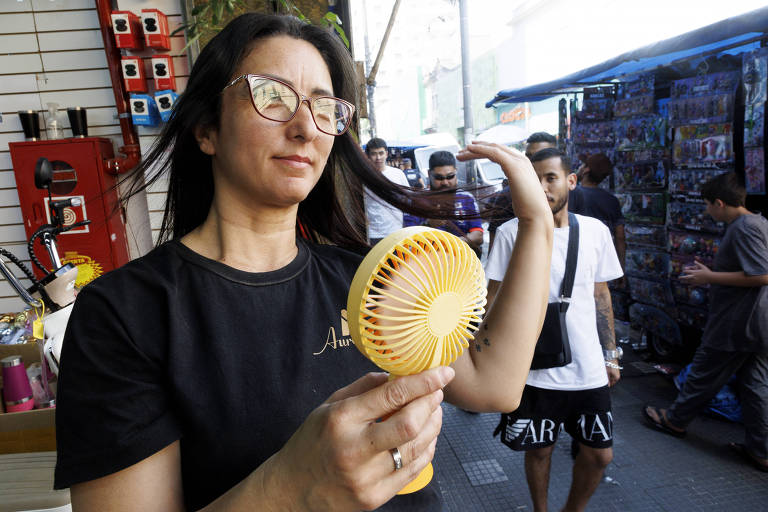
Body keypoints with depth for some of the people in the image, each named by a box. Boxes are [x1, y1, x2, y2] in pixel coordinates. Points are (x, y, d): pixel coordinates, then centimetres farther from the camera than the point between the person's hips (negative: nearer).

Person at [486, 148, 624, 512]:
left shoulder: (595, 231, 1)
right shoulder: (511, 232, -9)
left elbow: (601, 295, 10)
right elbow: (495, 298, -4)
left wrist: (610, 355, 12)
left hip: (589, 369, 3)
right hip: (534, 369, -3)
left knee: (599, 454, 13)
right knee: (539, 450, 13)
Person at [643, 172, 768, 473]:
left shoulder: (743, 228, -19)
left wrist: (710, 277, -18)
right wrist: (710, 273, 17)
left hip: (737, 322, -9)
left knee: (704, 374, 7)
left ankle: (676, 419, 25)